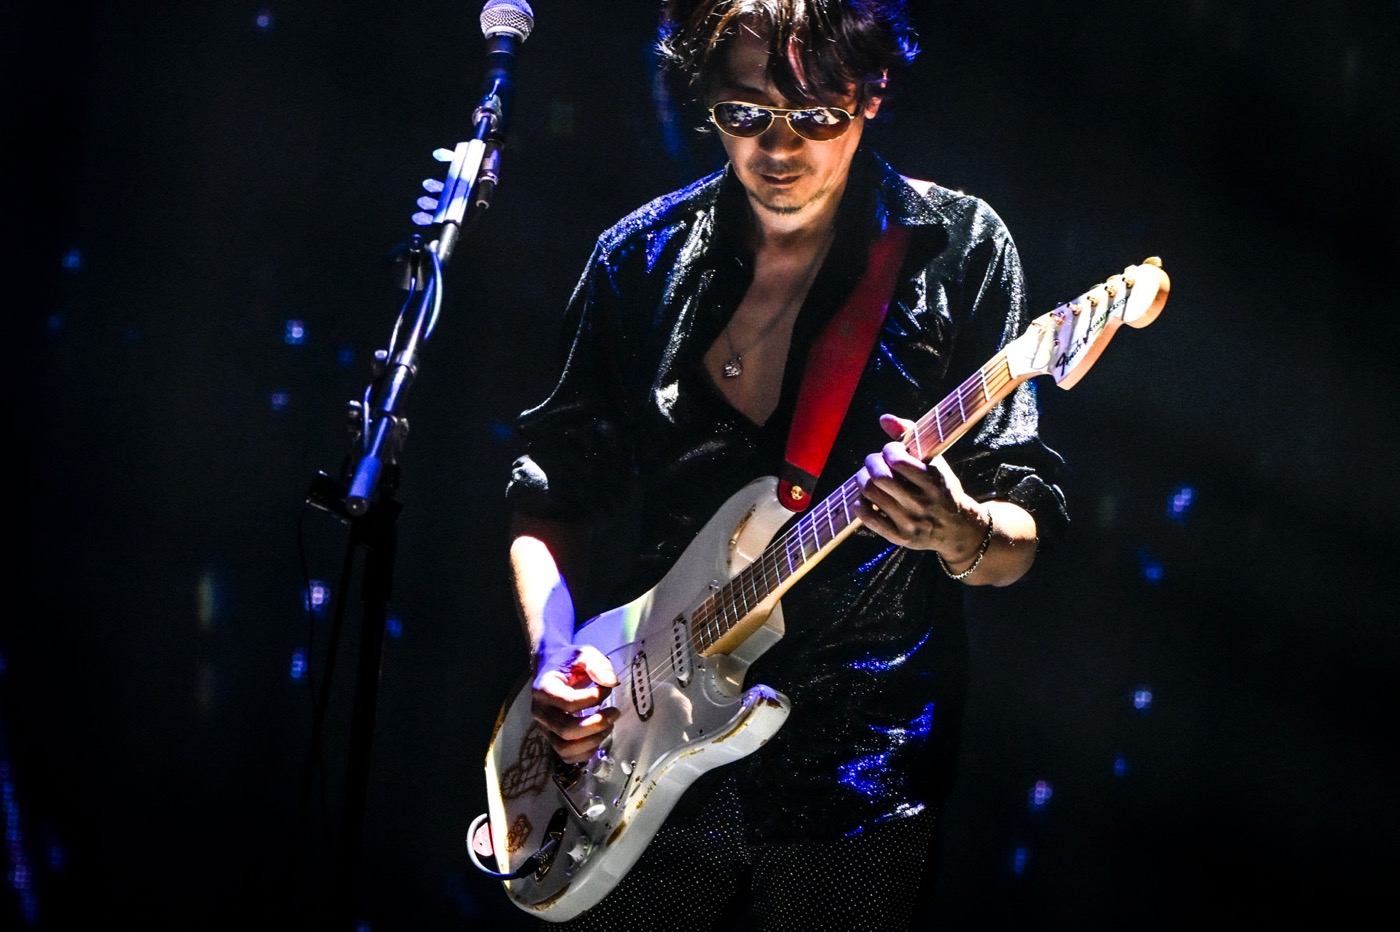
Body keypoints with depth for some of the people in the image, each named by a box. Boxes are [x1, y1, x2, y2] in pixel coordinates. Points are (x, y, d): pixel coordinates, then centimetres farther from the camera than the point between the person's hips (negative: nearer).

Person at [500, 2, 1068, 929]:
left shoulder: (955, 250, -5)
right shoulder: (641, 258, 2)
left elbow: (1022, 539, -6)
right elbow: (553, 493, 10)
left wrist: (962, 536, -28)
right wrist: (556, 656, -6)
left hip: (853, 778, -2)